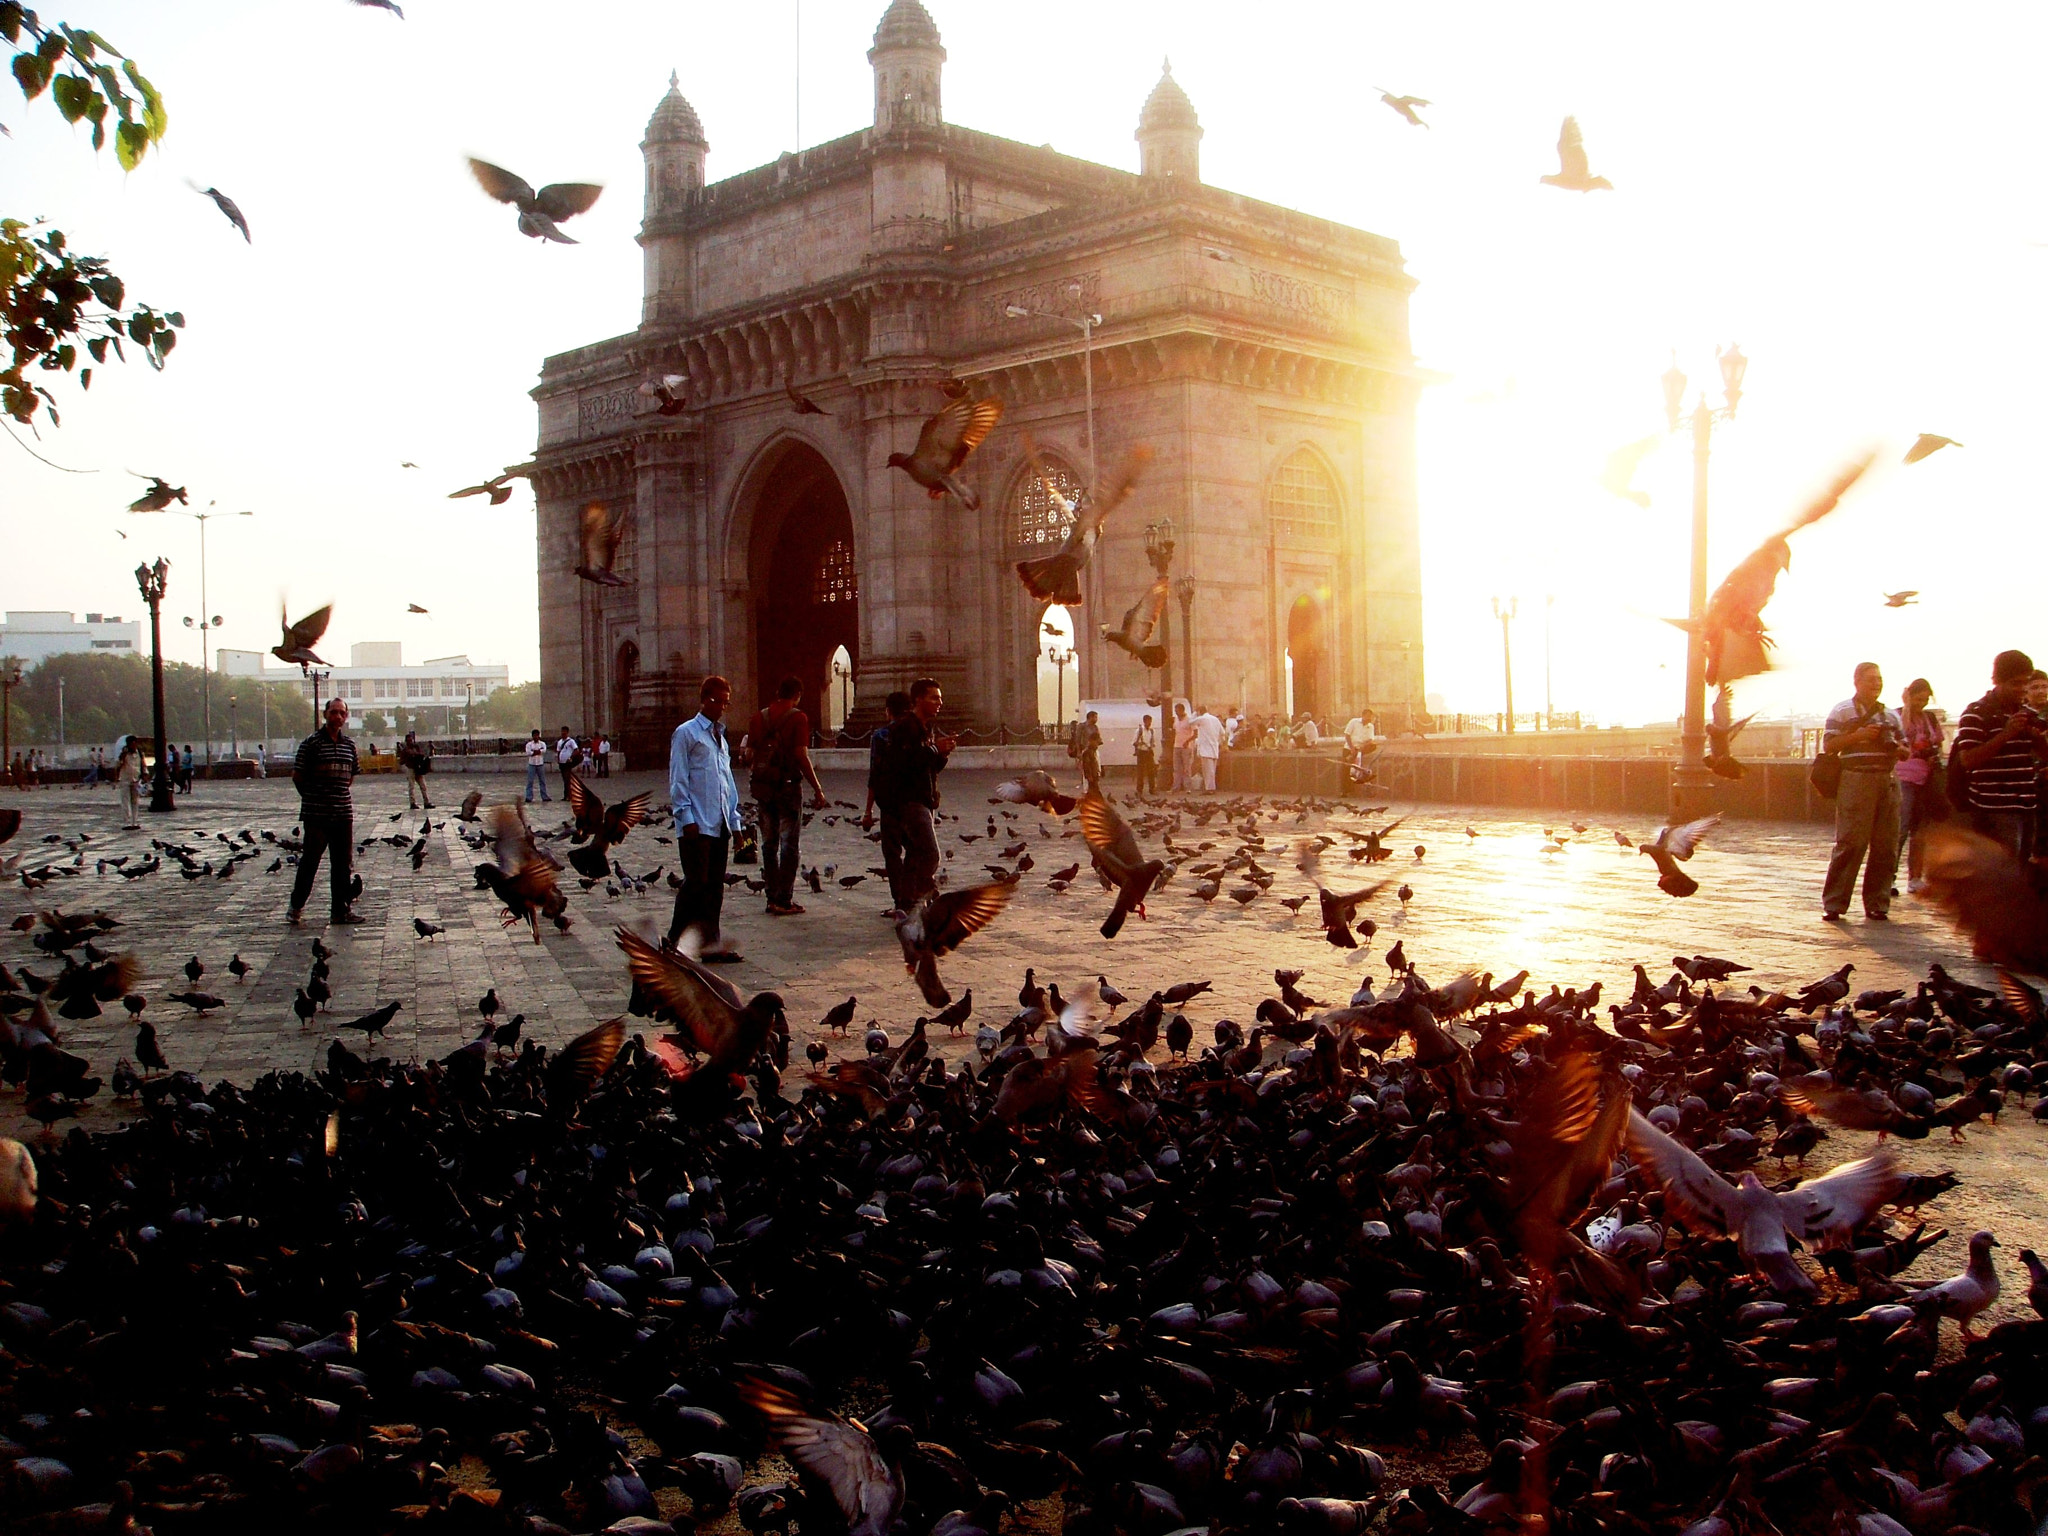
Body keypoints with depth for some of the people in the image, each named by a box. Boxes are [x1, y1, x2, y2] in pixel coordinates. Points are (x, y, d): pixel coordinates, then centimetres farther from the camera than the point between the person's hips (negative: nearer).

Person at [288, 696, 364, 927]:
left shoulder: (349, 745, 11)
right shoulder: (311, 743, -6)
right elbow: (297, 775, -2)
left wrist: (341, 792, 12)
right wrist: (312, 796, 2)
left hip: (343, 813, 5)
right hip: (316, 813, -5)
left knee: (342, 863, 8)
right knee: (309, 860, 0)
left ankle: (340, 910, 14)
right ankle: (295, 907, 12)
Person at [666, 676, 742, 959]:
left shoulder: (721, 737, 20)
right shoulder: (686, 733, -1)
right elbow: (678, 780, -7)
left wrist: (734, 820, 15)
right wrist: (686, 818, -14)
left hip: (720, 826, 7)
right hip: (696, 826, -7)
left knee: (715, 885, 6)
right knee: (696, 883, -8)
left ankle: (710, 943, 10)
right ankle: (676, 942, 2)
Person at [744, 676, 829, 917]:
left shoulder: (758, 717, 5)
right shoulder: (798, 718, -9)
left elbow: (750, 756, 6)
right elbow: (801, 756, -15)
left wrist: (744, 748, 30)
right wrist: (817, 789, -11)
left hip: (762, 786, 5)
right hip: (788, 786, -4)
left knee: (769, 845, 13)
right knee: (788, 845, 1)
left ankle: (772, 898, 15)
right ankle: (783, 900, -2)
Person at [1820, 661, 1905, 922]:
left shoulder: (1890, 714, 18)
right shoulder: (1842, 711, 3)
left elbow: (1904, 749, 22)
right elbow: (1828, 746, -4)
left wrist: (1901, 750, -1)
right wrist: (1859, 735, -14)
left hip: (1888, 782, 5)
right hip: (1856, 780, -5)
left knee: (1886, 846, 3)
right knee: (1849, 844, -9)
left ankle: (1877, 904, 10)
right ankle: (1833, 903, -5)